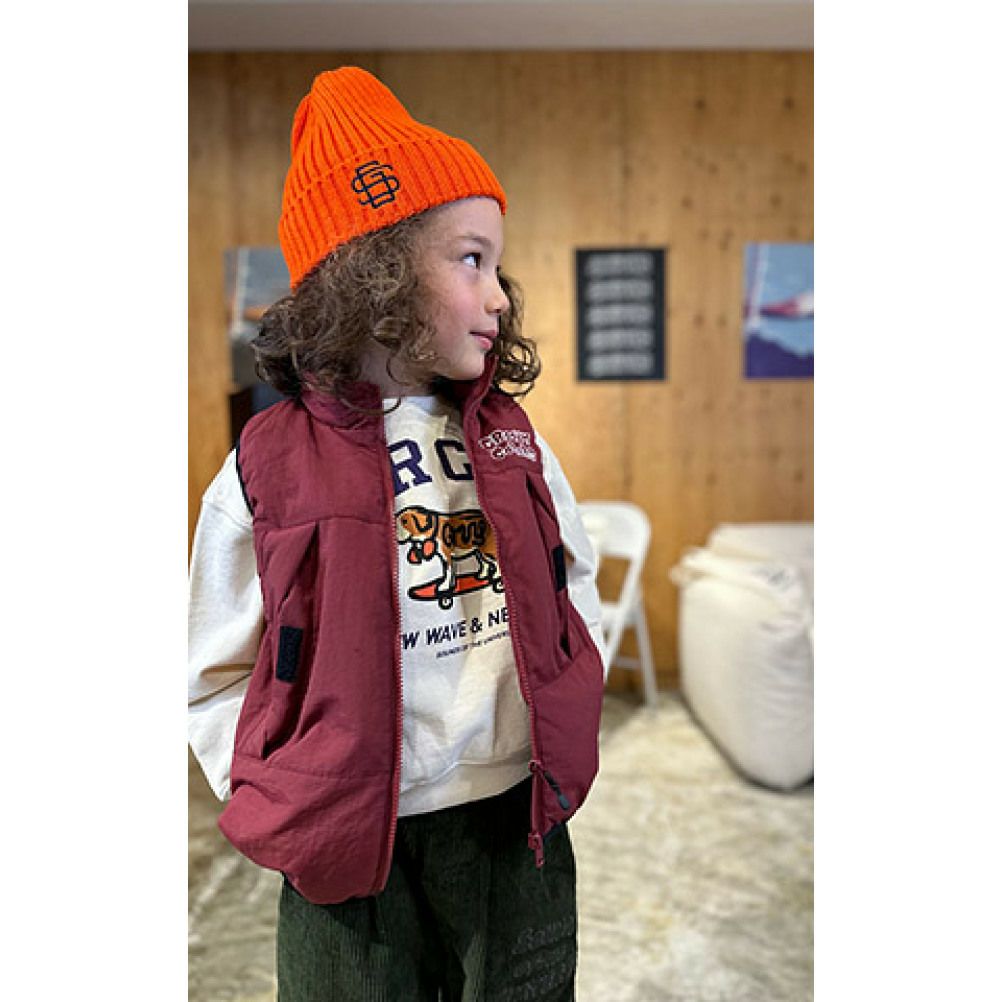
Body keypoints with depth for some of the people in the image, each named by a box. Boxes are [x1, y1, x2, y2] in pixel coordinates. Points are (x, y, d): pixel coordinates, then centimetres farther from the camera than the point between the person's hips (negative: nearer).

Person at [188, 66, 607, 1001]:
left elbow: (577, 590, 13)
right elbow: (215, 677, -2)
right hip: (351, 856, -3)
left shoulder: (513, 441, 2)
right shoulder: (268, 468, -9)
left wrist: (568, 731, 3)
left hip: (520, 822, 4)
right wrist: (278, 807, -9)